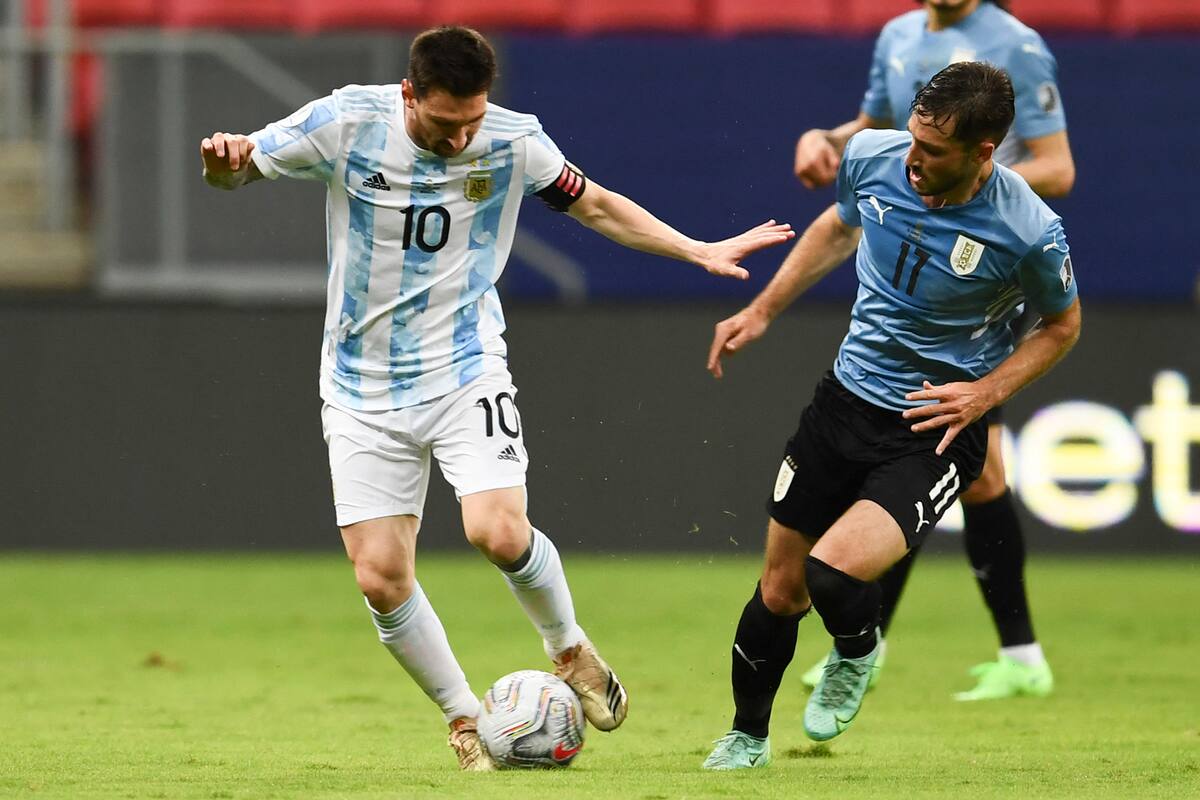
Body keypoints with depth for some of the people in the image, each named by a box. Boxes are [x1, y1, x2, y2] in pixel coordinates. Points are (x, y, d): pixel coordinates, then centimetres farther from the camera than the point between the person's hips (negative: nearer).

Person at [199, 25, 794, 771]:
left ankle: (569, 648, 8)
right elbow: (239, 169, -1)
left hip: (467, 374, -1)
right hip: (364, 394, 1)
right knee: (380, 576, -5)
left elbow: (596, 205, 9)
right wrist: (224, 160, -25)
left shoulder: (513, 142, -8)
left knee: (500, 533, -22)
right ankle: (465, 719, 16)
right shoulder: (347, 123, -12)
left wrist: (700, 250, 3)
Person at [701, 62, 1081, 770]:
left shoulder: (1031, 232, -23)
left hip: (937, 430, -4)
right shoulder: (873, 156, -12)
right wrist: (763, 311, 13)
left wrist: (987, 391, -14)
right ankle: (748, 738, 35)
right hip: (847, 396, 4)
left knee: (833, 573, -24)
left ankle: (857, 652, 12)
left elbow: (1062, 325, -1)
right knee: (779, 591, 9)